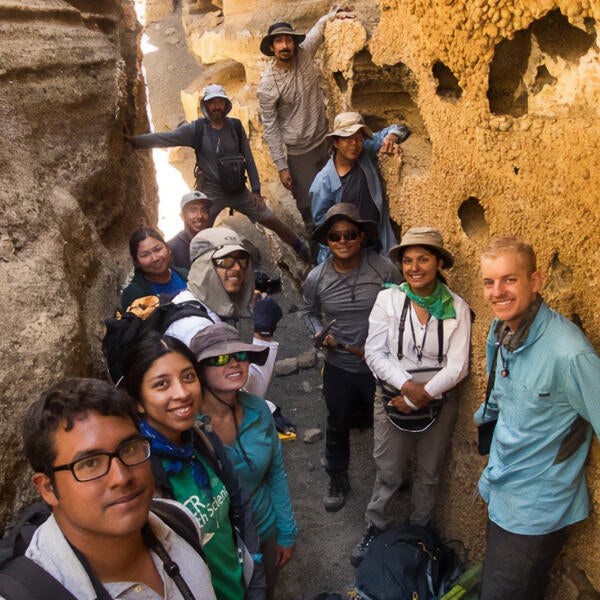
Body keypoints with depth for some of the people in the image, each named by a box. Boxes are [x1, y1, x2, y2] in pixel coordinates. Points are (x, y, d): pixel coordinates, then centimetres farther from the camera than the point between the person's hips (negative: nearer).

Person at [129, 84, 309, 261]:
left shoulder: (235, 126, -2)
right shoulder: (196, 129, -9)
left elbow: (248, 158, 3)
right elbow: (165, 138, -15)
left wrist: (256, 189, 1)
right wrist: (132, 140, -24)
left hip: (238, 190, 2)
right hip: (210, 193, -2)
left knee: (271, 220, 6)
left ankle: (301, 248, 27)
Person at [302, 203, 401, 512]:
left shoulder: (384, 269, -18)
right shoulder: (316, 278, -9)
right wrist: (319, 333, -11)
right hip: (338, 367, 2)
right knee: (337, 425, 20)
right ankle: (338, 481, 45)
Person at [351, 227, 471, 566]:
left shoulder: (457, 308, -9)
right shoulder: (388, 299, -11)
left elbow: (457, 366, -12)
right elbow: (375, 353, -13)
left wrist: (423, 395, -18)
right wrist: (408, 385, -23)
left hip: (439, 402, 1)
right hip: (393, 398, -1)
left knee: (429, 474, 18)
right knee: (388, 473, 11)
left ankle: (421, 532, 42)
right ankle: (377, 528, 35)